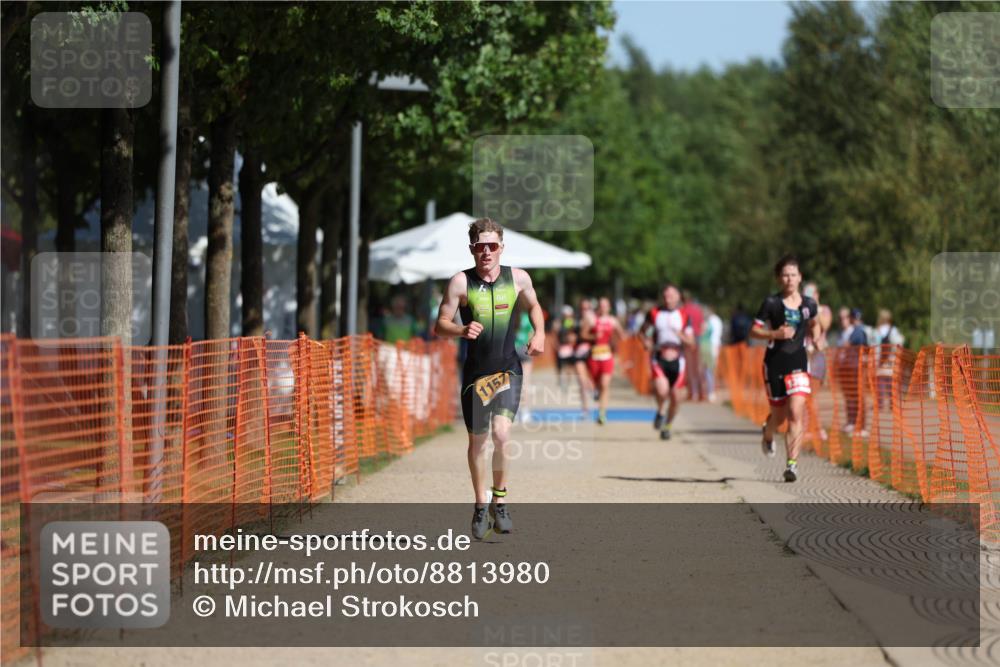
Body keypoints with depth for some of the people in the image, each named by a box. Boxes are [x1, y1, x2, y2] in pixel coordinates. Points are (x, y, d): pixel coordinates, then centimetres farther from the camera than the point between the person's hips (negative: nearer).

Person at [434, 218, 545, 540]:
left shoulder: (518, 278, 0)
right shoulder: (461, 282, -6)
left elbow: (533, 306, 20)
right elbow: (440, 325, -4)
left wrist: (539, 333, 2)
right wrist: (462, 330, -24)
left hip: (508, 370, 0)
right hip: (475, 371, 0)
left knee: (501, 433, -19)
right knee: (477, 440, 10)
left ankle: (500, 501, -2)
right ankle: (481, 504, 28)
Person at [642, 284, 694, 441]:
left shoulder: (683, 316, 2)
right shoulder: (654, 314, 2)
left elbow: (690, 341, -2)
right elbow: (644, 331, 17)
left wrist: (678, 334, -22)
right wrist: (646, 342, -4)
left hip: (676, 359, 2)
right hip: (659, 358, -2)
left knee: (675, 397, 7)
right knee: (662, 390, -26)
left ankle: (667, 426, 30)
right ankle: (660, 412, 6)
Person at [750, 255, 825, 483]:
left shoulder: (809, 304, 4)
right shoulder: (771, 303, -5)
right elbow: (754, 331, -4)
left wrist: (817, 337, 3)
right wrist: (775, 334, -19)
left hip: (798, 363, 1)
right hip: (774, 362, -1)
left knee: (796, 414, -14)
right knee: (779, 413, 10)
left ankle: (792, 463, -15)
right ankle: (768, 434, 47)